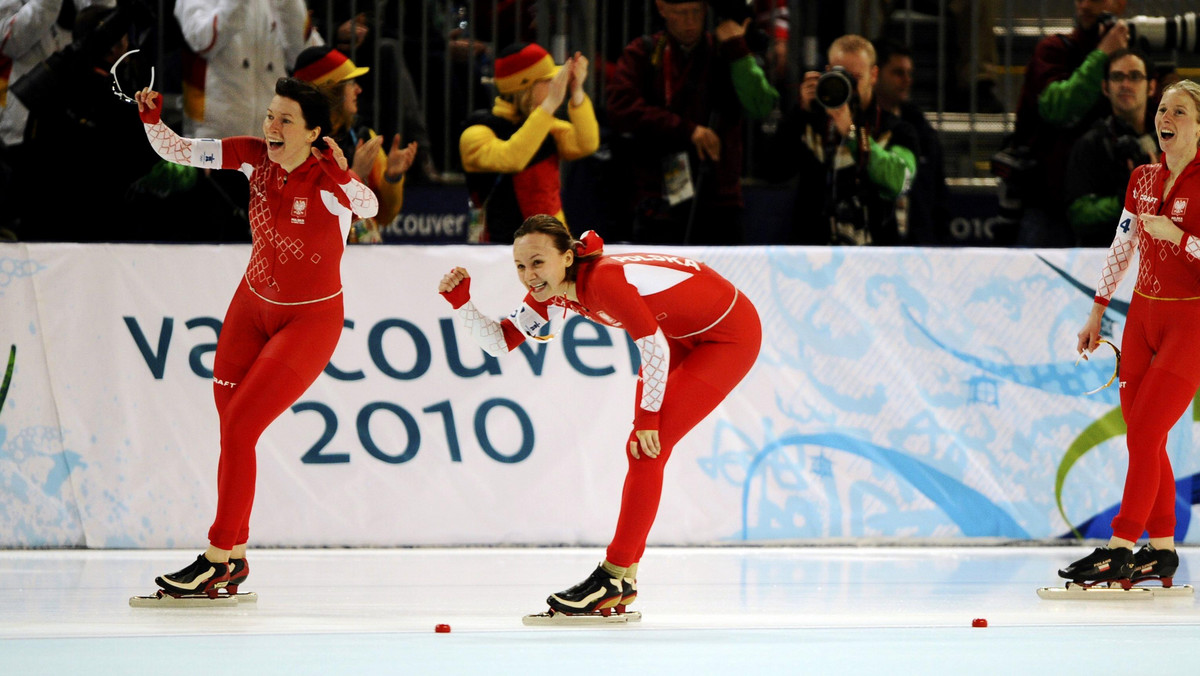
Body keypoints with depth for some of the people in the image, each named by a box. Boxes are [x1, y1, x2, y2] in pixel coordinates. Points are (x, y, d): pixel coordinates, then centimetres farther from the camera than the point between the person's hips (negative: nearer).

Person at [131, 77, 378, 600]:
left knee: (239, 425, -12)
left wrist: (345, 178, -57)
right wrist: (151, 119, -25)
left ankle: (218, 558, -2)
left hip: (310, 321, -6)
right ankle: (235, 558, 16)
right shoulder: (254, 156, -9)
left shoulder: (328, 181, -23)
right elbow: (178, 150, -7)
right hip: (253, 306, 6)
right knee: (230, 426, 6)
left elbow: (368, 208, -40)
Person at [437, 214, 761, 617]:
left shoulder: (602, 279, -32)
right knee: (640, 451, 7)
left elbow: (653, 346, -27)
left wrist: (646, 417, -19)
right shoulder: (552, 293, -6)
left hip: (730, 335, -9)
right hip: (685, 336, 9)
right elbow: (500, 343, 0)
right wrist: (460, 300, -14)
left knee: (647, 451, -12)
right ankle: (624, 581, 13)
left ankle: (614, 577, -5)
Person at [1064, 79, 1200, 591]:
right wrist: (1097, 313, 18)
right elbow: (1120, 249, 18)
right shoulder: (1143, 179, 8)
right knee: (1141, 435, 5)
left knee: (1144, 433, -11)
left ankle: (1120, 549, -8)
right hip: (1144, 315, 7)